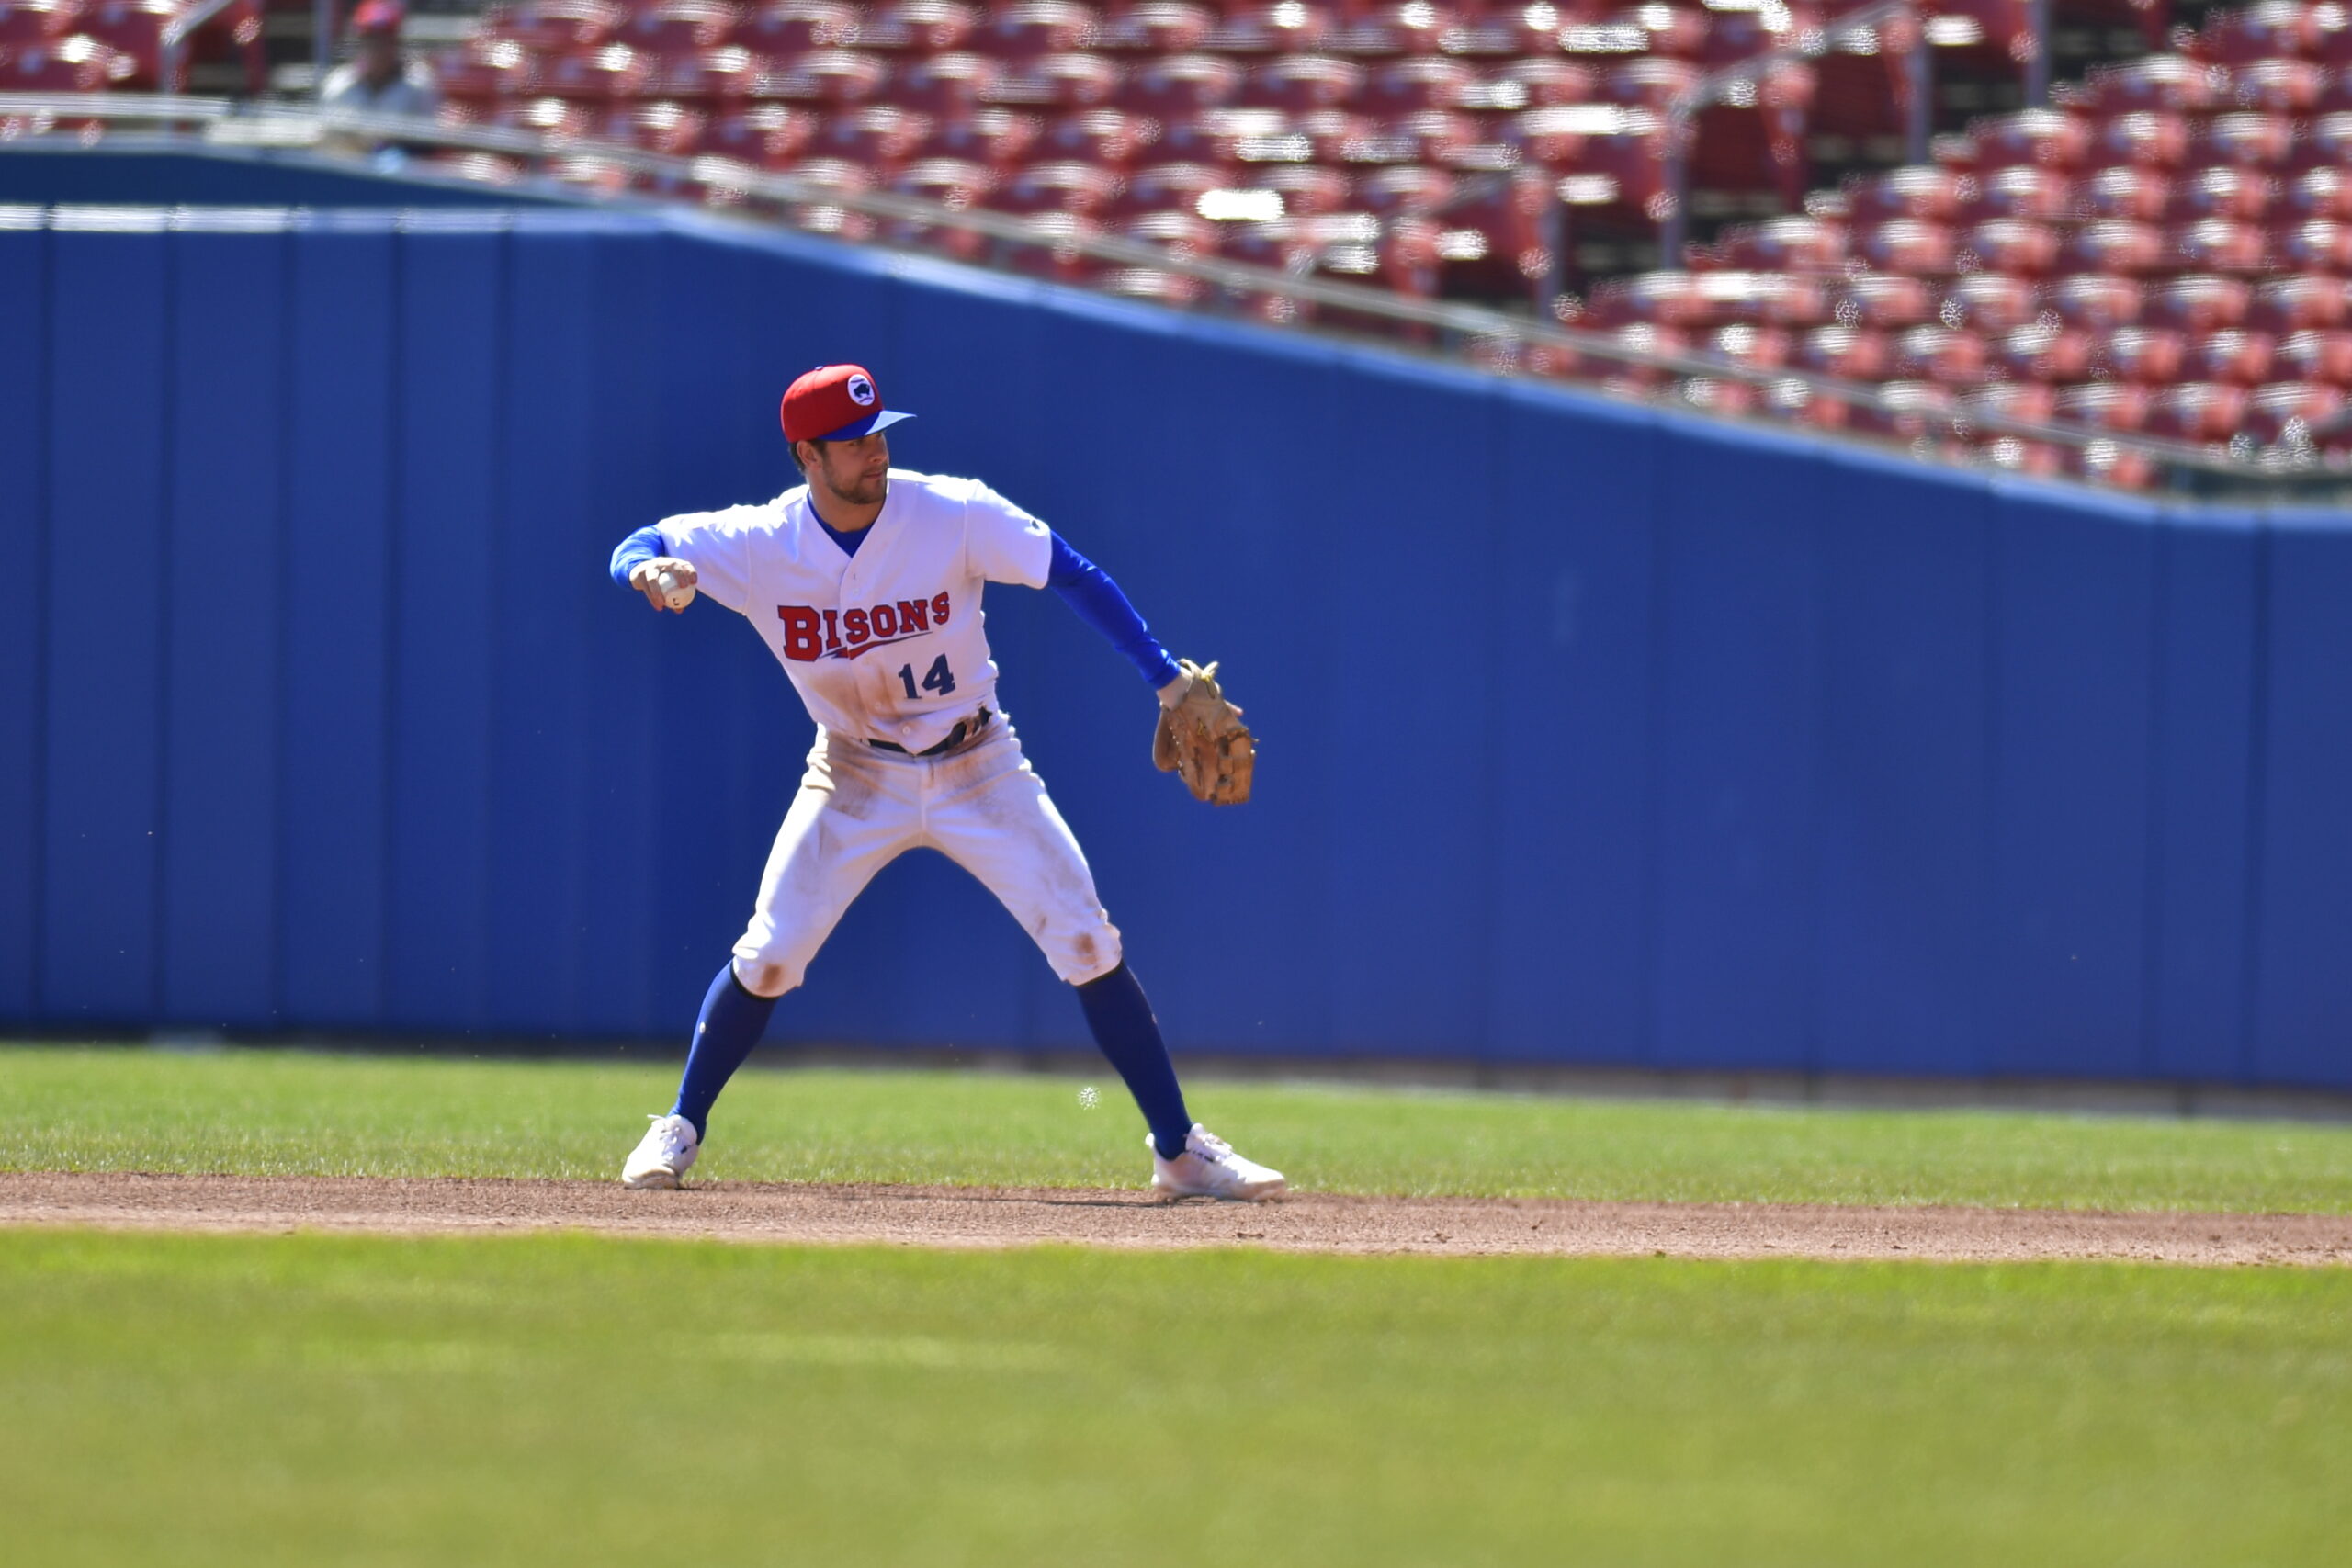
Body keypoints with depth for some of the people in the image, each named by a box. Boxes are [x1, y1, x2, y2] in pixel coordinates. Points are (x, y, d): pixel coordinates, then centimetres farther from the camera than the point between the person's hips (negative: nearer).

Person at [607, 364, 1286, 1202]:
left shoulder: (953, 516, -19)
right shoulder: (759, 545, -15)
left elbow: (1073, 576, -14)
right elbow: (637, 550, -12)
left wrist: (1168, 681, -20)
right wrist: (650, 570, -39)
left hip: (978, 770, -1)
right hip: (855, 779, 1)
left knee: (1089, 946, -8)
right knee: (766, 960, -6)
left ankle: (1180, 1153, -1)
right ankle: (679, 1130, 16)